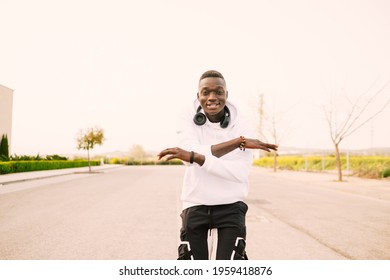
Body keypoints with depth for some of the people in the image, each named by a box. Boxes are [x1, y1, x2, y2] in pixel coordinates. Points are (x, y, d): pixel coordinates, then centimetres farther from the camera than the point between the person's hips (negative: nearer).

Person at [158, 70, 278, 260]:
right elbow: (192, 154, -25)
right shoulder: (189, 121, -6)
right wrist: (238, 141, -27)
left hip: (230, 206, -1)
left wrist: (193, 156, -33)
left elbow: (240, 172, -23)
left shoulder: (242, 126, -10)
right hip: (195, 205, 1)